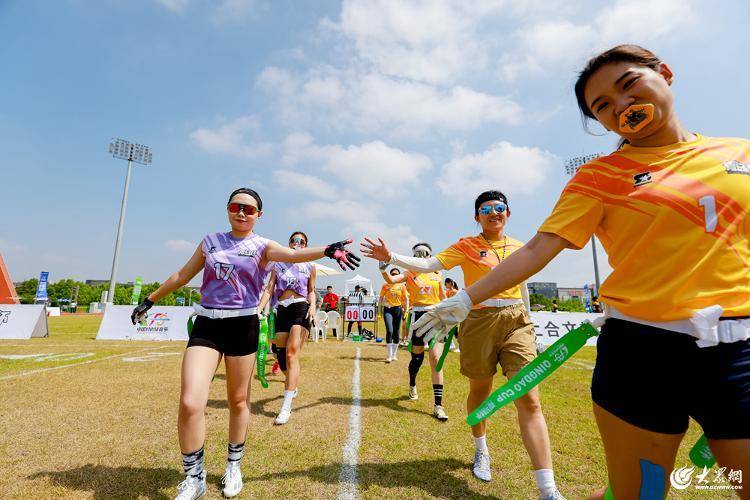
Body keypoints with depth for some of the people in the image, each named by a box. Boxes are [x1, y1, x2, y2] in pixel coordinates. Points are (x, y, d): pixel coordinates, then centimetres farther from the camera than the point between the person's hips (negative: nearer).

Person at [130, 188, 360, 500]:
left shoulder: (262, 246, 0)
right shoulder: (210, 241, 10)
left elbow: (295, 255, -21)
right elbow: (182, 276, 20)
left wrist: (328, 250, -39)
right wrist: (150, 300, 26)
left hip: (243, 325, -2)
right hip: (207, 324, 2)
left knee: (238, 401, 10)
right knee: (189, 404, -9)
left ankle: (233, 466, 35)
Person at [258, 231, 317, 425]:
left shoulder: (309, 267, 10)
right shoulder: (277, 265, 12)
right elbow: (269, 289, 6)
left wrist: (313, 305, -2)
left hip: (301, 309, -3)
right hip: (282, 310, 3)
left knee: (292, 354, -15)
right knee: (281, 356, 7)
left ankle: (286, 407, -13)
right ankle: (292, 386, 38)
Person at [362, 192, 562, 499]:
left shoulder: (519, 248, 11)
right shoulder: (467, 246, -2)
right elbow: (429, 265, -12)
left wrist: (525, 319, 23)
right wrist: (390, 258, -22)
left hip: (516, 322, 3)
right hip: (479, 321, -2)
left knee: (530, 401, -7)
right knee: (479, 391, 14)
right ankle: (481, 451, 43)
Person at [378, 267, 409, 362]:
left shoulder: (402, 286, 4)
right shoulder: (385, 285, 2)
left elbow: (406, 298, 9)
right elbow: (381, 298, 6)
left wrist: (406, 310, 3)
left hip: (398, 309, 2)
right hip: (388, 309, -2)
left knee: (396, 333, 7)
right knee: (389, 331, -15)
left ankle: (394, 355, 20)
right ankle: (389, 356, -7)